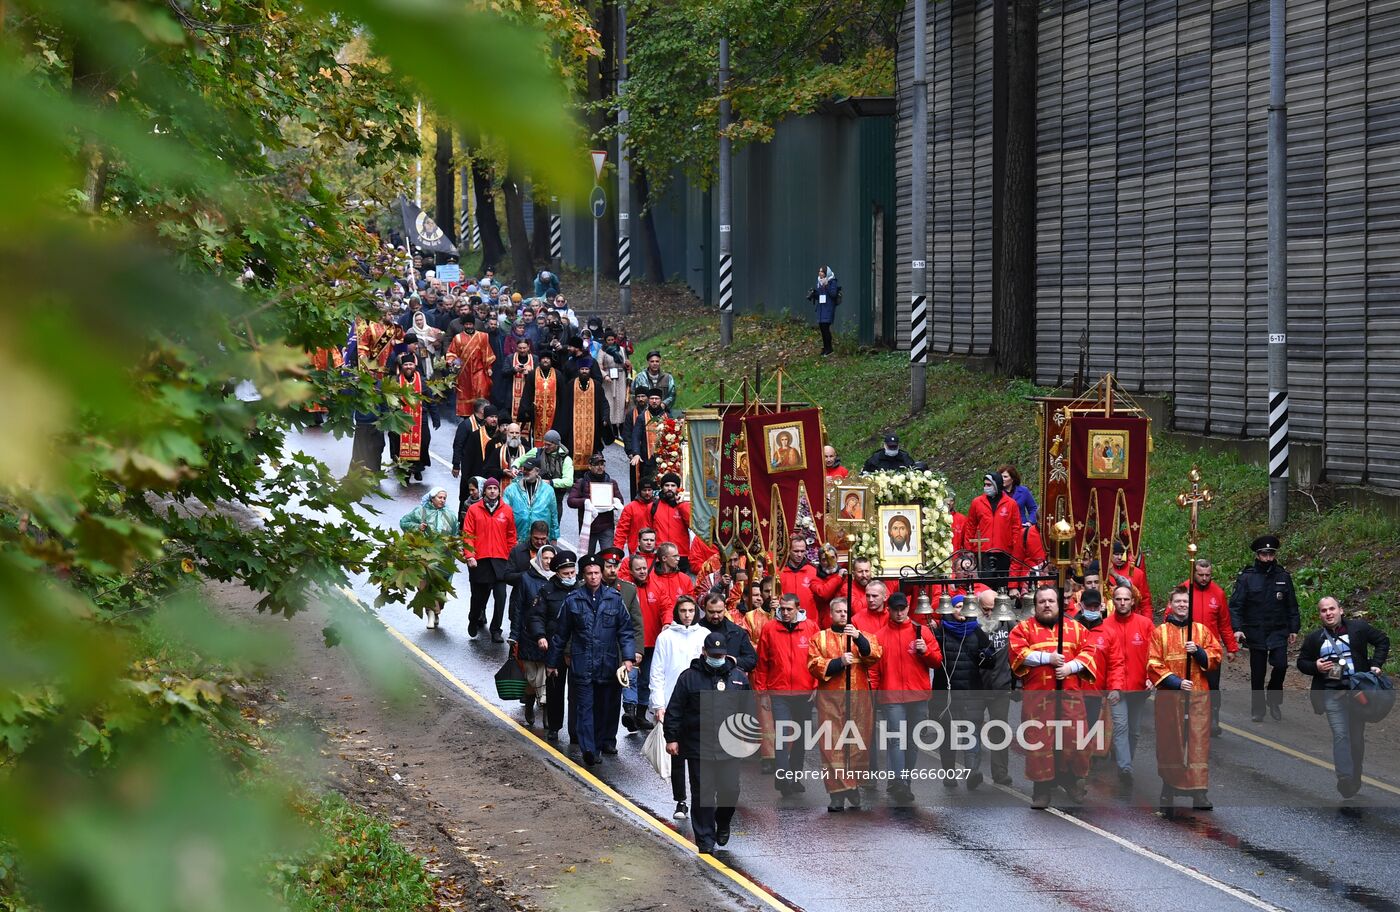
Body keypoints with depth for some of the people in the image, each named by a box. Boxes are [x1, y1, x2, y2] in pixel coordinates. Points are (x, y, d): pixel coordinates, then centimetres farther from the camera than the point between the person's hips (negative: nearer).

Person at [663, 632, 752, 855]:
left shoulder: (739, 677, 8)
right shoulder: (689, 677, 0)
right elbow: (674, 711, 2)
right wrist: (671, 738, -2)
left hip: (729, 748, 2)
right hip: (698, 748, -2)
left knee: (730, 791, 0)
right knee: (702, 795, 0)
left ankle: (723, 824, 30)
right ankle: (705, 840, 7)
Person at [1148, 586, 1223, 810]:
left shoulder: (1202, 630, 11)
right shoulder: (1160, 632, 5)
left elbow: (1215, 658, 7)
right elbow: (1153, 664, -3)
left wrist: (1198, 651, -11)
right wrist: (1176, 681, -13)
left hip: (1198, 694, 1)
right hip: (1169, 695, -1)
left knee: (1199, 741, -7)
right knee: (1170, 741, 4)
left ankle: (1199, 792, -9)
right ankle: (1168, 787, 17)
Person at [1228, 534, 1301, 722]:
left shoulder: (1284, 577, 6)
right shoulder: (1246, 578, -2)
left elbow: (1292, 606, 13)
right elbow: (1235, 605, -5)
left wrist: (1294, 629, 8)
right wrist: (1237, 628, -17)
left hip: (1278, 632, 1)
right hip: (1255, 634, -1)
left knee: (1281, 665, -16)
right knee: (1257, 673, 4)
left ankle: (1274, 698, 8)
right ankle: (1257, 709, 18)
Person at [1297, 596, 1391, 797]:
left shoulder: (1358, 628, 1)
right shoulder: (1313, 638, 6)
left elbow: (1382, 641, 9)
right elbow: (1302, 662, 14)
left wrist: (1376, 664, -4)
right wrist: (1315, 667, -8)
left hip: (1358, 691, 0)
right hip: (1332, 695, 0)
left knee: (1357, 736, 9)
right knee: (1340, 735, -12)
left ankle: (1356, 776, 23)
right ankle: (1344, 777, -12)